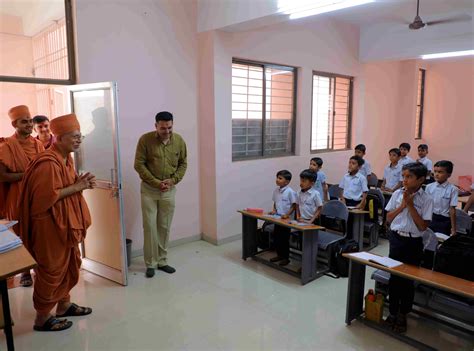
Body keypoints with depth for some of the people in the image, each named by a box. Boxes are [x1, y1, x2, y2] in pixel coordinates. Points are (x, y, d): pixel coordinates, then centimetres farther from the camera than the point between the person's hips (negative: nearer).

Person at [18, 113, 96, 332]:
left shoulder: (66, 158, 8)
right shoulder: (48, 163, -23)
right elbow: (47, 196, -26)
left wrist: (80, 183, -1)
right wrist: (76, 187, -21)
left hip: (67, 221, 10)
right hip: (51, 225, -10)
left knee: (70, 264, 19)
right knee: (52, 269, 4)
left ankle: (64, 305, 37)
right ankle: (42, 319, 22)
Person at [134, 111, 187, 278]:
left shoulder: (179, 140, -3)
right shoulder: (145, 139, -11)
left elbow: (183, 164, 5)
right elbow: (139, 165, -10)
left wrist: (173, 180, -10)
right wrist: (156, 182, -16)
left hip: (169, 190, 3)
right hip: (149, 189, -2)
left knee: (165, 227, 9)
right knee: (149, 227, 0)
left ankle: (162, 261, 23)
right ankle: (150, 263, 14)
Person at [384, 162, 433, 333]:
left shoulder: (426, 199, -8)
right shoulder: (397, 194, -1)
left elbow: (423, 226, -12)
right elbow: (388, 218, 2)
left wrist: (410, 205, -17)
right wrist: (402, 205, -12)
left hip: (414, 242, -1)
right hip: (396, 238, 2)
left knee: (409, 279, 9)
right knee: (394, 276, 7)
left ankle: (402, 314, 26)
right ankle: (393, 312, 22)